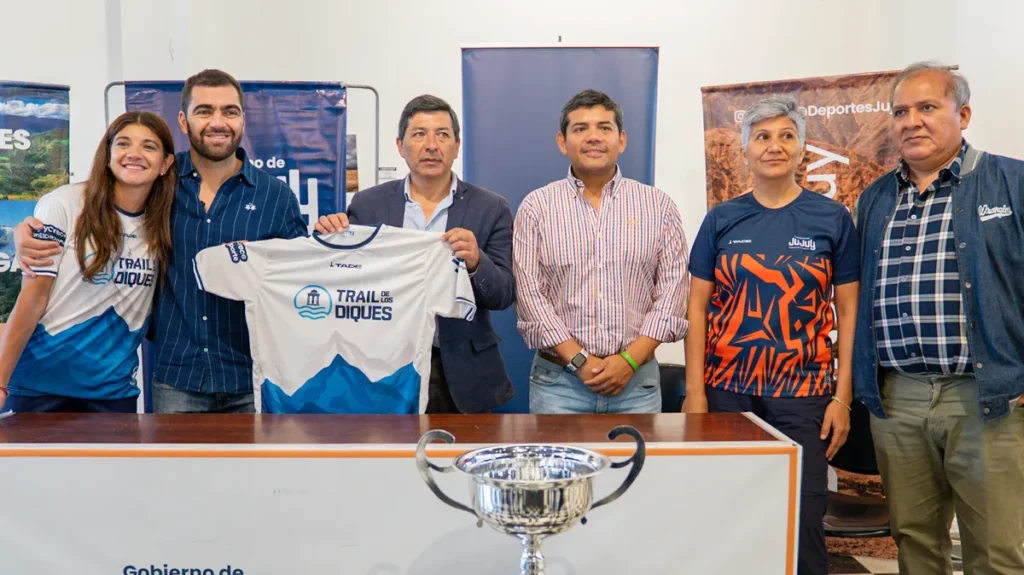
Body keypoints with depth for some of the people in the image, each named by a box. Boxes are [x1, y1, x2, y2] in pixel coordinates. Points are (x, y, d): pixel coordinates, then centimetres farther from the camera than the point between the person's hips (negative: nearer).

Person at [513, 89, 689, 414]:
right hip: (557, 380, -1)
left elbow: (672, 289, -1)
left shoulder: (659, 206, 4)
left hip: (638, 380, 1)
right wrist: (579, 360, -12)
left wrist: (629, 359, -10)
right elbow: (529, 294, -5)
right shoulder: (536, 207, 2)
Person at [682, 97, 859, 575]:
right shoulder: (722, 220, 3)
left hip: (803, 392, -1)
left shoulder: (832, 219, 1)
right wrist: (694, 390, -3)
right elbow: (698, 307, 3)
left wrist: (843, 396, -4)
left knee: (803, 518, 3)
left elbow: (848, 312, 2)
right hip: (727, 389, 1)